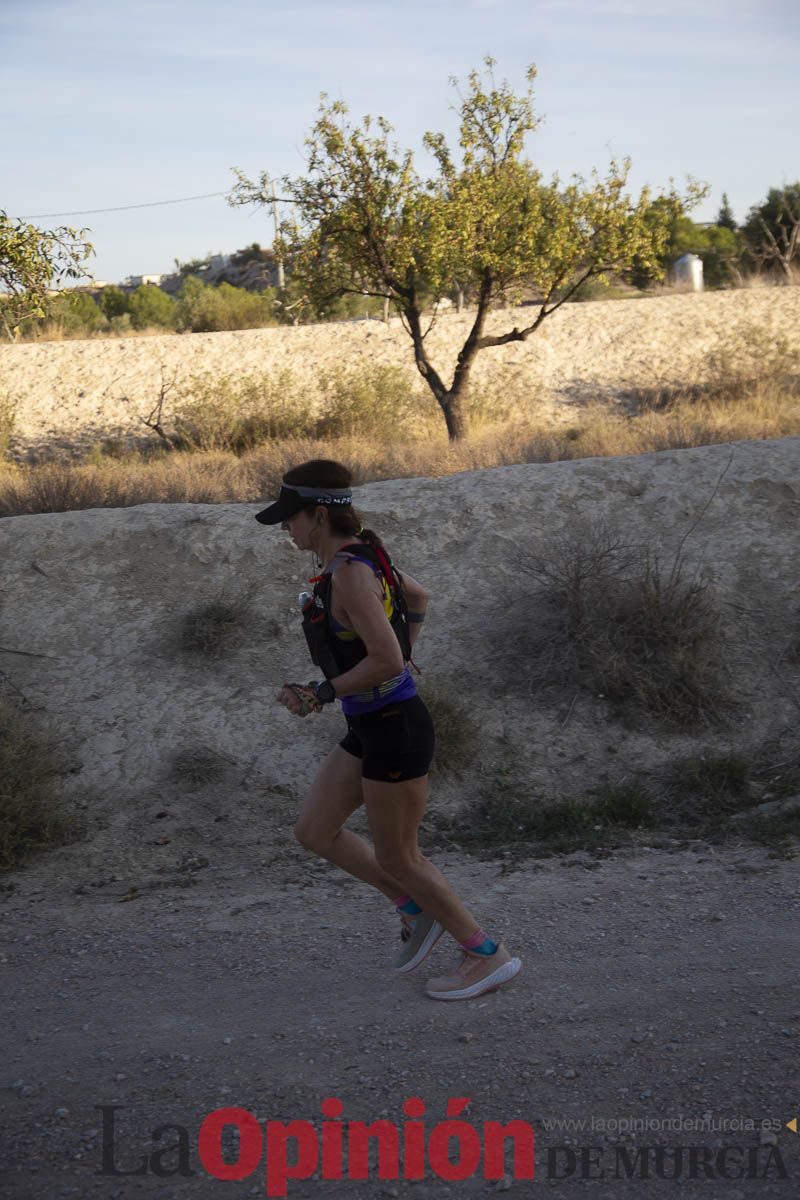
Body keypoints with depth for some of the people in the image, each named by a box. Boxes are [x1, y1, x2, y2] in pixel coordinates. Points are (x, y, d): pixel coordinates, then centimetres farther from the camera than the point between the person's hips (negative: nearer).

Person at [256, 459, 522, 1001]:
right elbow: (418, 597, 22)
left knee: (396, 858, 5)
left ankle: (488, 954, 19)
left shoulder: (350, 573, -23)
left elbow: (385, 658, -29)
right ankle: (416, 908, 23)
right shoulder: (362, 553, 6)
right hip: (370, 726, 9)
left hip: (393, 729, -9)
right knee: (314, 831, 14)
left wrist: (321, 694, -20)